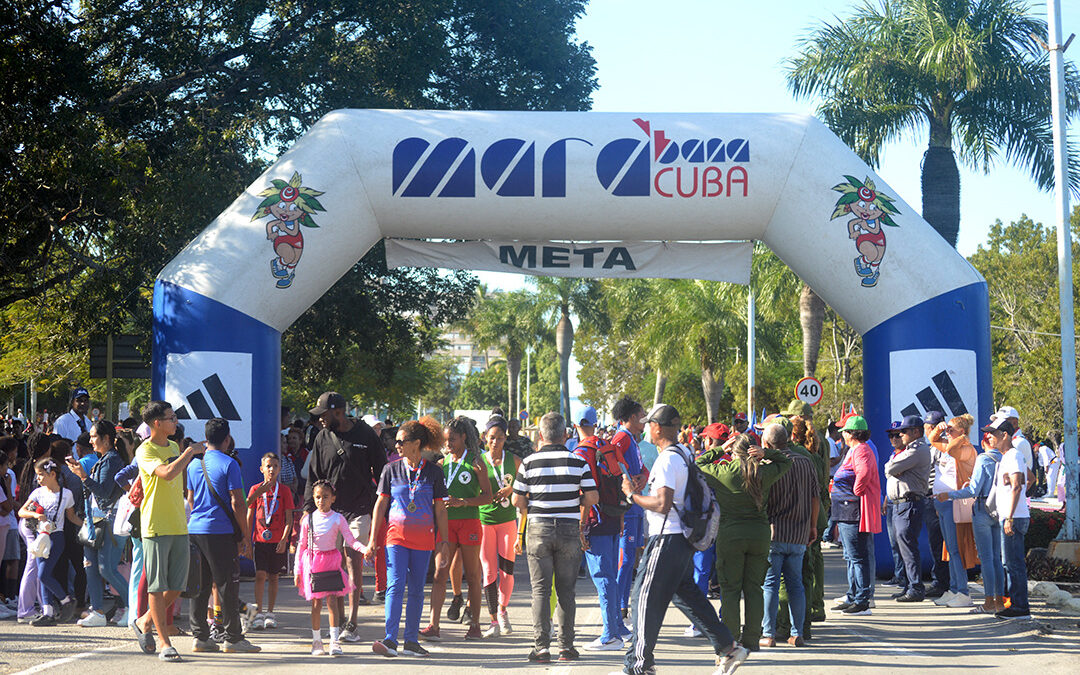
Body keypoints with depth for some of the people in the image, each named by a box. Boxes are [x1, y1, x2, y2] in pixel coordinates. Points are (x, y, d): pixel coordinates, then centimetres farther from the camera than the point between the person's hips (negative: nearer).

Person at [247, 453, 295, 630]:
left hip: (278, 541, 0)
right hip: (260, 540, 0)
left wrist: (284, 539, -10)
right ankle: (258, 613, -4)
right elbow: (249, 517, 9)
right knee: (260, 575, -8)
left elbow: (289, 518, 0)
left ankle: (270, 613, 15)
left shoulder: (284, 491, 2)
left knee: (273, 577, 6)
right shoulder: (255, 490, 5)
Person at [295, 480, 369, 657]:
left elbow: (350, 540, -5)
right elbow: (301, 545, 8)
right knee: (316, 604, 4)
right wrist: (297, 571, 6)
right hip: (312, 562, 1)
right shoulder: (308, 519, 3)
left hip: (331, 562, -1)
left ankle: (335, 642, -6)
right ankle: (316, 641, 15)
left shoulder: (338, 519, 0)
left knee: (332, 602, -7)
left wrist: (365, 549, -24)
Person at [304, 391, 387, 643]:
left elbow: (380, 472, 5)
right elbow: (313, 477, 13)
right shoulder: (323, 438, 8)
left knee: (353, 563, -9)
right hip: (330, 510, 3)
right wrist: (309, 508, 4)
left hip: (359, 510, -3)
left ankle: (352, 625, -9)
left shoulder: (366, 435, -1)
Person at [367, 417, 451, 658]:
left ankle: (411, 641, 13)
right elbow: (380, 504, 6)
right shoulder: (391, 469, 4)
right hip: (396, 535, -1)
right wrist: (373, 539, 3)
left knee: (417, 590, 6)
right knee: (395, 585, -13)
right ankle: (390, 640, -17)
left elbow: (440, 509, 7)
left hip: (423, 538, 1)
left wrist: (444, 541, 4)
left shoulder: (434, 472, 2)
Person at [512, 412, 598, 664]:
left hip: (538, 529, -1)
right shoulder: (578, 462, -3)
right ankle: (566, 646, 10)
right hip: (569, 529, 1)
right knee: (566, 590, 9)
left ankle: (541, 647, -3)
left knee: (540, 590, 3)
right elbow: (592, 498, -5)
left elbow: (517, 500, -2)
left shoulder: (529, 462, -4)